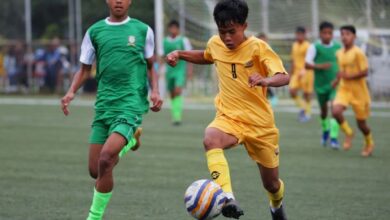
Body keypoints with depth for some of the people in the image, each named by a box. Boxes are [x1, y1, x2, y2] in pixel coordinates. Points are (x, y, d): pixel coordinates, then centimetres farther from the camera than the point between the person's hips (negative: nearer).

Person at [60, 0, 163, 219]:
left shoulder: (143, 30, 4)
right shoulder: (95, 31, 8)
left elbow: (150, 67, 15)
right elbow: (85, 69, 14)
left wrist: (155, 91, -2)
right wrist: (71, 92, -3)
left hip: (131, 104, -4)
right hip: (104, 105, 4)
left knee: (105, 159, -23)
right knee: (95, 170, 5)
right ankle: (129, 140, 35)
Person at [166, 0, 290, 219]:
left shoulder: (258, 47, -14)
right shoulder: (215, 44, 0)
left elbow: (284, 77, -25)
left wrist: (266, 80, -47)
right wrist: (180, 54, 9)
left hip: (260, 122, -2)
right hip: (229, 118, 2)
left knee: (271, 183, 11)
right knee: (210, 139, -36)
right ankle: (227, 197, -46)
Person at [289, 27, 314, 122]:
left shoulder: (308, 46, -12)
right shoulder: (294, 45, 10)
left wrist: (303, 71, -37)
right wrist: (292, 72, 21)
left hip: (306, 72, -6)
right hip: (296, 72, 6)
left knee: (307, 93, 2)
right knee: (292, 92, -6)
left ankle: (307, 113, 17)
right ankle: (303, 107, 15)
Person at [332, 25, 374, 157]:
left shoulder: (358, 53, -14)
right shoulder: (339, 53, 6)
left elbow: (365, 72, -18)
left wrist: (348, 76, -23)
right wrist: (337, 80, 7)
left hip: (359, 91, -5)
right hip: (344, 89, 5)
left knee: (361, 122, 5)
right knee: (336, 111, -23)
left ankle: (369, 143, 35)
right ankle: (348, 133, 3)